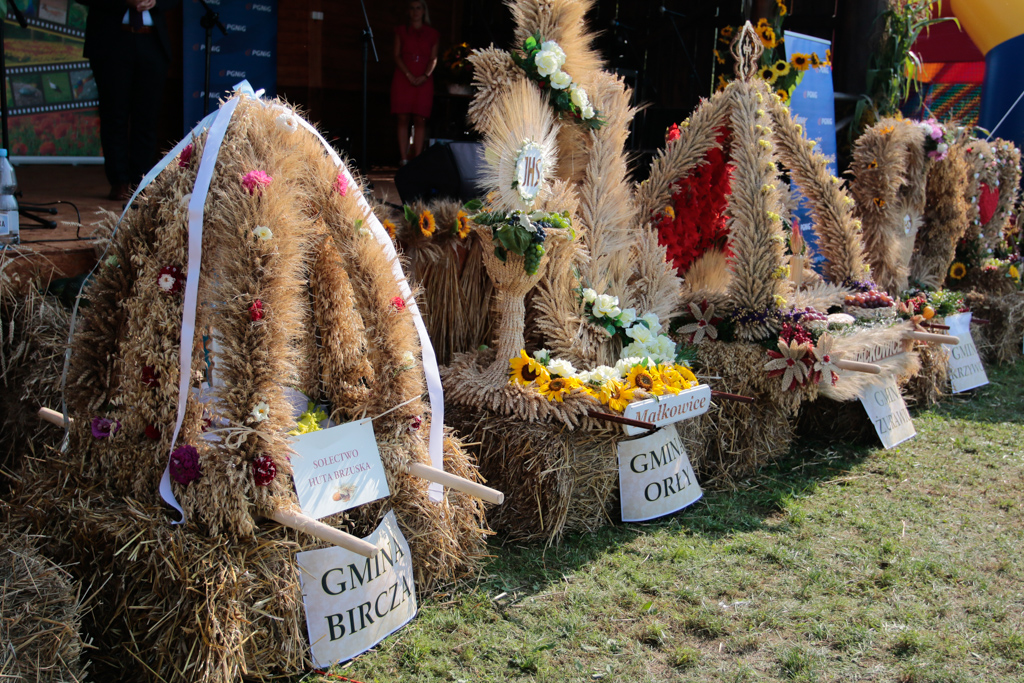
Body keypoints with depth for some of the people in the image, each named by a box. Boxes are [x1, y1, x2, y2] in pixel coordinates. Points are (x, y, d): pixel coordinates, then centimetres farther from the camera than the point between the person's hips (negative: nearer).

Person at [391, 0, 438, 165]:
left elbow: (433, 59, 7)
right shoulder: (401, 31, 12)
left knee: (420, 119, -5)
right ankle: (404, 159, -7)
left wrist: (425, 76, -11)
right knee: (403, 119, -6)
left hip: (423, 80, 0)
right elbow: (397, 56, 4)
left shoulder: (432, 33, 13)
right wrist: (408, 75, -11)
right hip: (403, 78, 0)